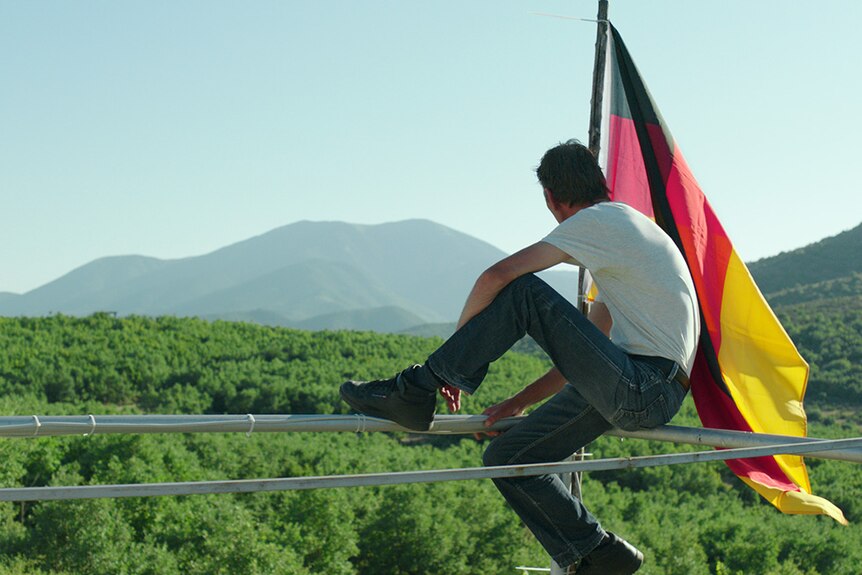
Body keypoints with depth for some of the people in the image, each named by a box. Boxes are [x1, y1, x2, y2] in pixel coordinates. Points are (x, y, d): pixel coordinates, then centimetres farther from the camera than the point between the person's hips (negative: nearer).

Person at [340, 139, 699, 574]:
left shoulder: (598, 220, -5)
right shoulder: (621, 235, 26)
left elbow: (497, 276, -13)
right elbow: (586, 350, 26)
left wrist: (453, 358, -2)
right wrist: (519, 403, 22)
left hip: (646, 389, -9)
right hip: (641, 393, 9)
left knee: (523, 291, -16)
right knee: (507, 458, 9)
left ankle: (414, 391, -13)